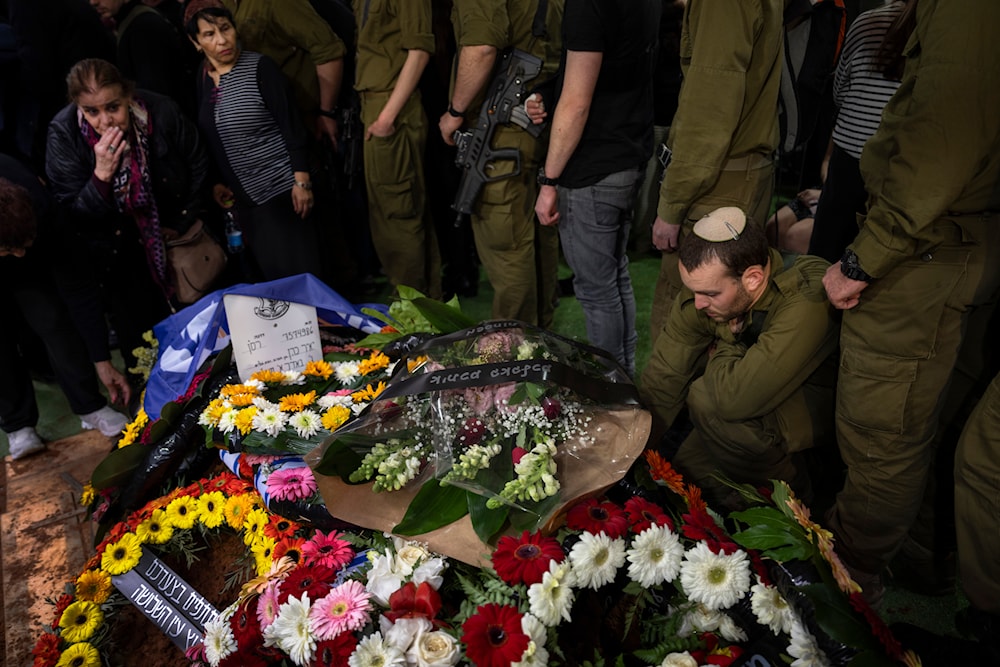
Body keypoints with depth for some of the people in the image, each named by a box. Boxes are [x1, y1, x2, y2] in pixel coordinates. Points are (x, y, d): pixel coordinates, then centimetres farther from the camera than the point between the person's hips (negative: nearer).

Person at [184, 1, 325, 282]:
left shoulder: (260, 67, -10)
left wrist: (302, 181, -17)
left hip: (282, 188, -5)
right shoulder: (199, 80, 7)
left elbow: (291, 126, -13)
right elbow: (207, 143, 15)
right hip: (243, 197, 5)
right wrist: (214, 183, 8)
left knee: (302, 272, -1)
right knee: (270, 275, 13)